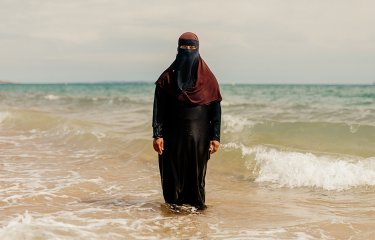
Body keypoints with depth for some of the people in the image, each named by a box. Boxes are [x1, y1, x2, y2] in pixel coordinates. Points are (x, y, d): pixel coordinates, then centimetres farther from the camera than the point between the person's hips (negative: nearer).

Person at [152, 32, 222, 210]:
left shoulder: (208, 78, 2)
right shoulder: (167, 77, 2)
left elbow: (216, 109, 2)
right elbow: (159, 108, 0)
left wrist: (215, 137, -4)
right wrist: (157, 135, -9)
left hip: (199, 135, 0)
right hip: (173, 135, 0)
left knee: (197, 172, 3)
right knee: (173, 171, 3)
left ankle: (196, 203, 16)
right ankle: (175, 203, 17)